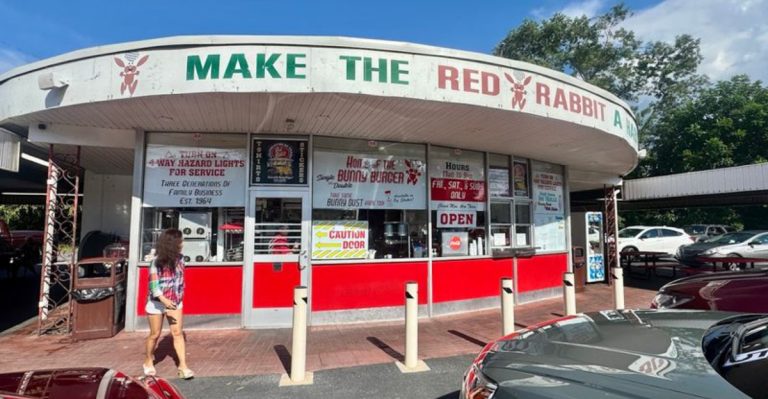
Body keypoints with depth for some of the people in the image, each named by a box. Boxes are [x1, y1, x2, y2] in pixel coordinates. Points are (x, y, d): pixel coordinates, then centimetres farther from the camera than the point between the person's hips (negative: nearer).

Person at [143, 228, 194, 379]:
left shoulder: (179, 259, -4)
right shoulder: (157, 262, -17)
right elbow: (153, 285, -20)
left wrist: (179, 297, 11)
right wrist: (164, 300, -33)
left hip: (175, 302, 3)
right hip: (157, 303, -3)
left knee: (177, 333, -3)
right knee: (155, 334, 12)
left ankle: (183, 366, -2)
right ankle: (148, 361, 37)